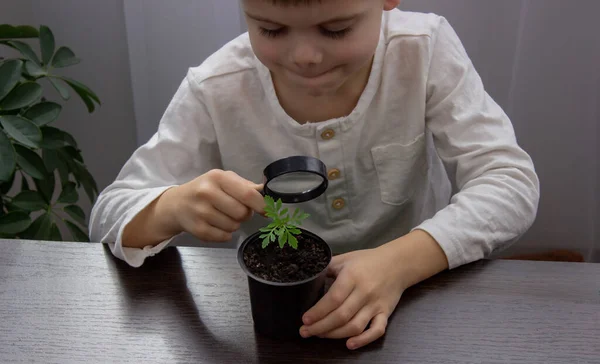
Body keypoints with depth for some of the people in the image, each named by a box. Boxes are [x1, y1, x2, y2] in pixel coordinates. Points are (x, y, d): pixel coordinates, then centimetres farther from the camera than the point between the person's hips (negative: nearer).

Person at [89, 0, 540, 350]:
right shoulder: (216, 91, -15)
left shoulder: (426, 52, -16)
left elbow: (511, 183, -17)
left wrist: (402, 260, -33)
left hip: (414, 292, 1)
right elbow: (112, 215, -10)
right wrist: (174, 207, -33)